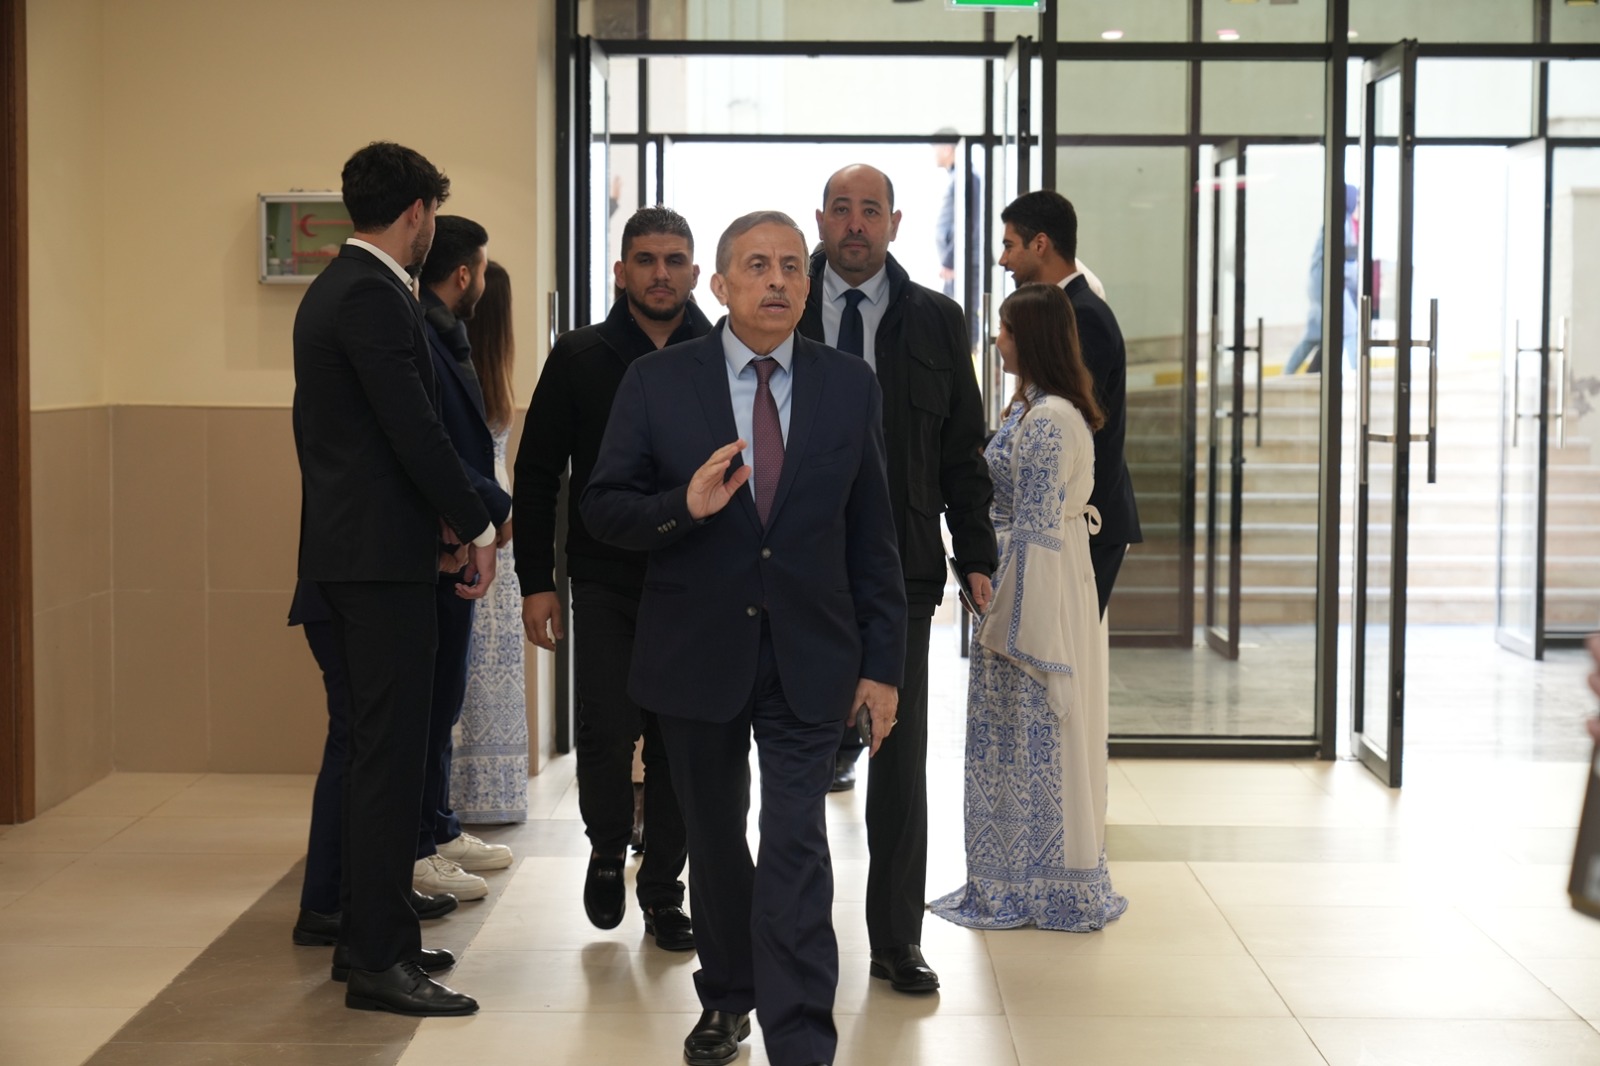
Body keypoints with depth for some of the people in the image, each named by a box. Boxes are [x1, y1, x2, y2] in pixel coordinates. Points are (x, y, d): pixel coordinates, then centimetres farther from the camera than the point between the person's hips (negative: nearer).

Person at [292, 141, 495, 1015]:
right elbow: (414, 428, -20)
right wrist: (474, 528, -11)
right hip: (381, 555, -11)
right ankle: (377, 960, -2)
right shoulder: (374, 297, -16)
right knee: (389, 751, -7)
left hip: (351, 544, 11)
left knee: (381, 744, 17)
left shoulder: (334, 288, 16)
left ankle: (368, 929, 25)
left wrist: (430, 515, 15)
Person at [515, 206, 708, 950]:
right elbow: (537, 475, 5)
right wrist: (535, 582, -1)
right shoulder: (580, 358, 3)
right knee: (607, 730, -8)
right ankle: (608, 853, 20)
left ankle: (663, 891, 18)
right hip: (604, 582, 0)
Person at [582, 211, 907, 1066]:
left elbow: (872, 536, 3)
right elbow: (603, 508, -1)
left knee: (795, 850, -9)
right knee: (715, 843, 16)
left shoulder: (850, 387, 1)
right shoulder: (656, 383, -2)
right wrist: (682, 507, -22)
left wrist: (882, 665, 0)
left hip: (810, 663, -1)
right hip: (697, 656, 1)